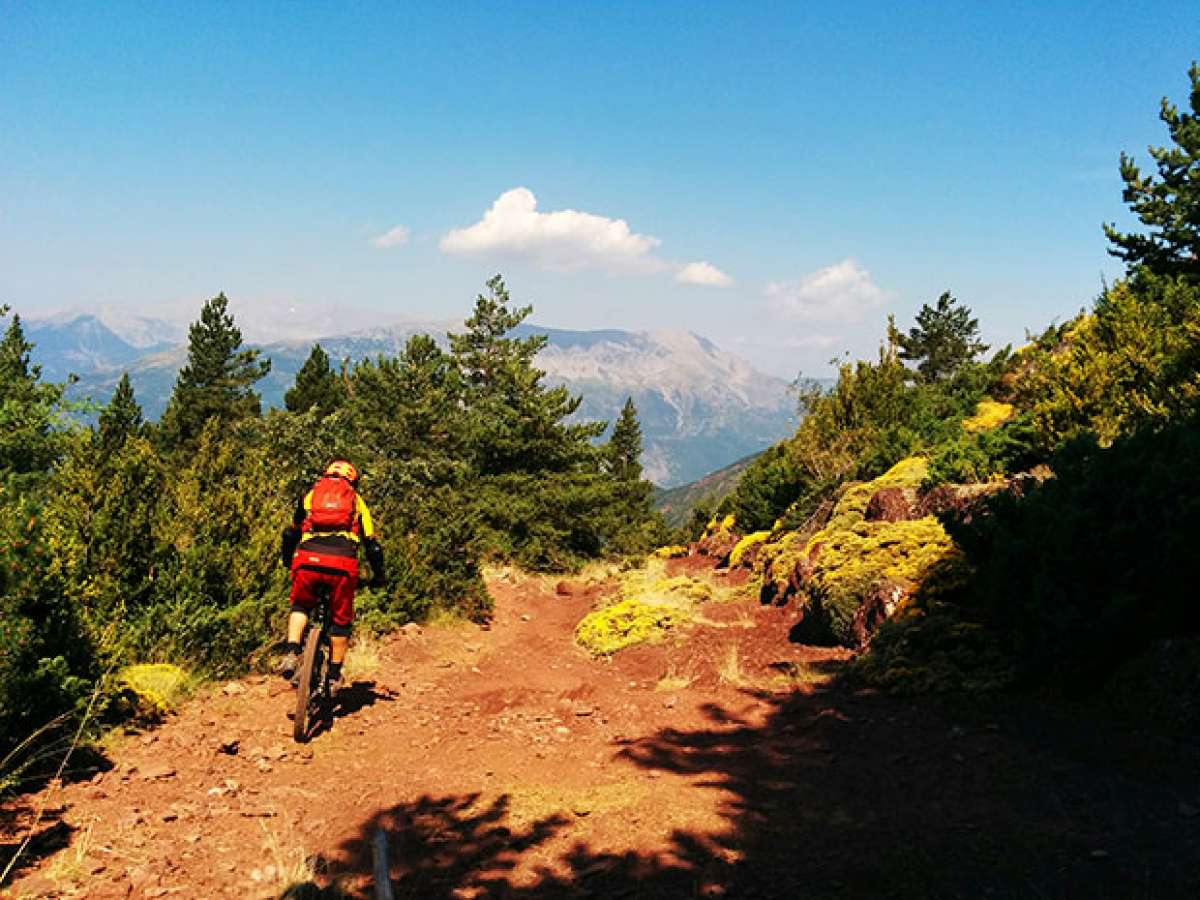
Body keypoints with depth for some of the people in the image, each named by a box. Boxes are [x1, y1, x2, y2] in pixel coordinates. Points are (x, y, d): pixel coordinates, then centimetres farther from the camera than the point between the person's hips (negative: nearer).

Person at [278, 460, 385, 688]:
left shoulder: (311, 495, 26)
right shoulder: (357, 501, 23)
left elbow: (290, 534, 30)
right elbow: (372, 545, 18)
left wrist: (288, 562, 46)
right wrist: (378, 576, 30)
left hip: (307, 560, 1)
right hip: (343, 564, -1)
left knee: (300, 606, 28)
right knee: (341, 619, 20)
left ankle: (291, 653, 8)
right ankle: (334, 675, 24)